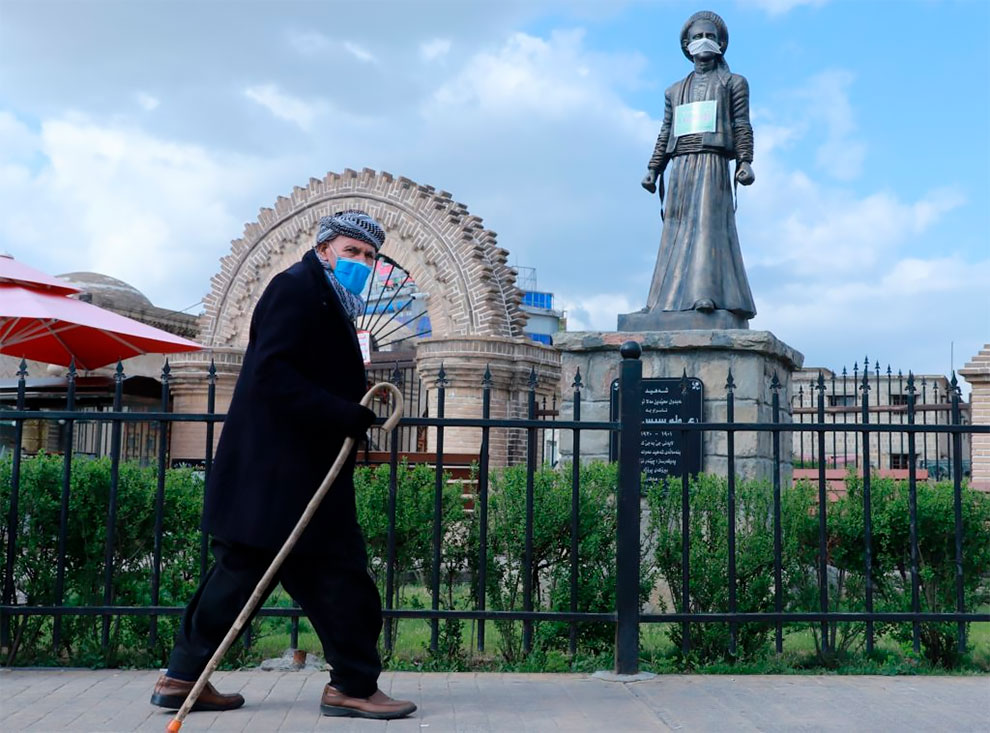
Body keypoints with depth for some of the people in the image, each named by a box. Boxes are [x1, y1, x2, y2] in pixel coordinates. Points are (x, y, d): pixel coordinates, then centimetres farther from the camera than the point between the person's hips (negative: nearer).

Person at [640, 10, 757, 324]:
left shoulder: (733, 83, 14)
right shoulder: (675, 91, 26)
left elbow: (742, 125, 3)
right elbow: (665, 133, 20)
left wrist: (745, 161, -10)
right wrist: (653, 169, 9)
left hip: (712, 163, -4)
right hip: (681, 166, 4)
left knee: (709, 223, -16)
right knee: (677, 228, -2)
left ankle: (708, 293, -24)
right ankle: (673, 298, -4)